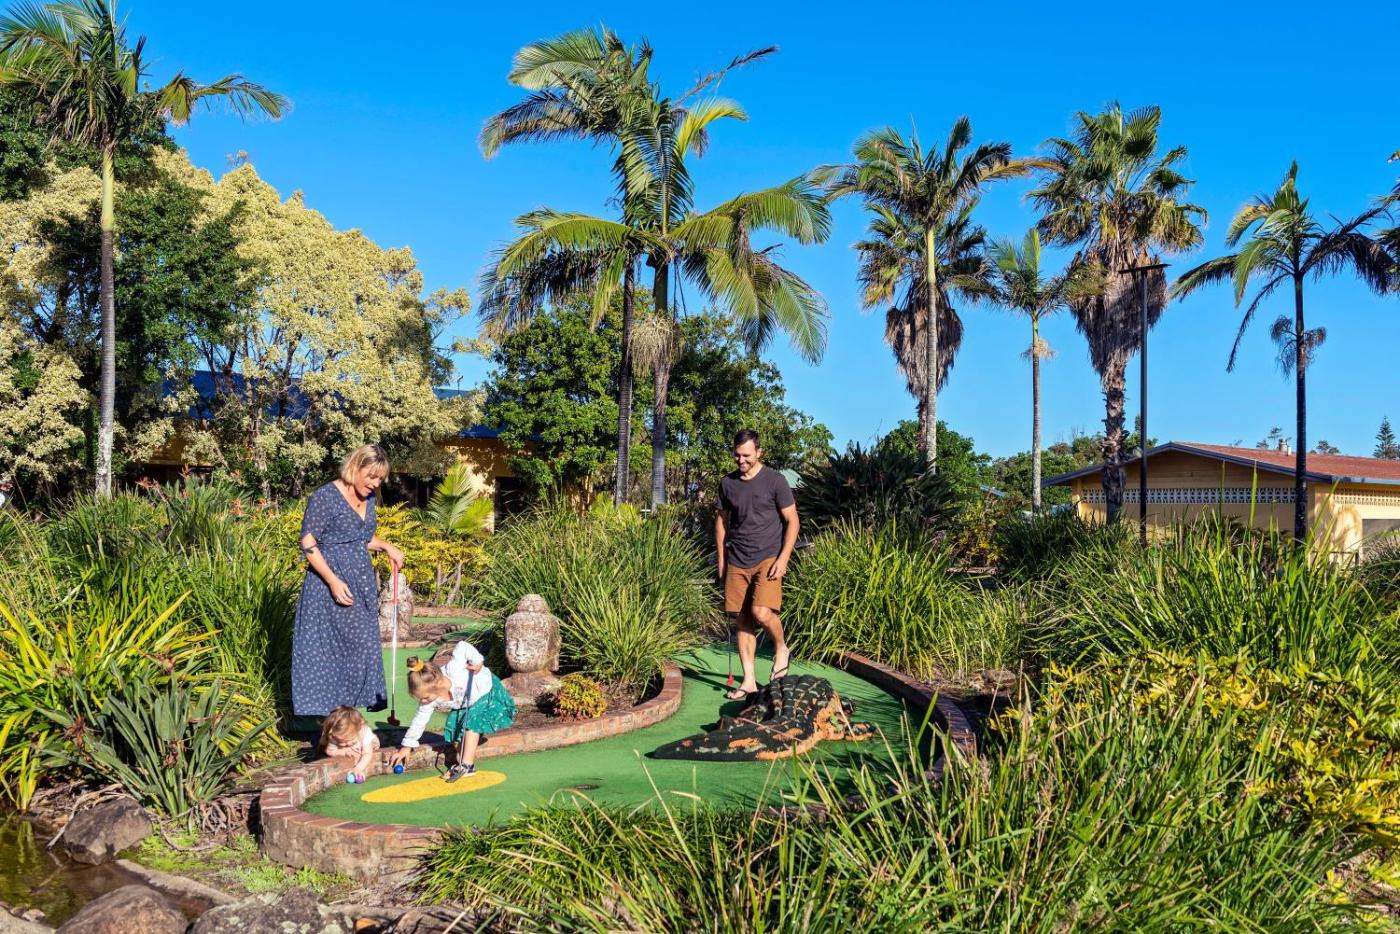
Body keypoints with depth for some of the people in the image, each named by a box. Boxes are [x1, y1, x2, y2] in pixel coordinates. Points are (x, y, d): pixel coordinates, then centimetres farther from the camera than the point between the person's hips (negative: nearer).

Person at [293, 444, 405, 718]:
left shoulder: (369, 498, 8)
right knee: (329, 643, -2)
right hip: (331, 582, -7)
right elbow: (308, 544, -15)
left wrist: (387, 547, 3)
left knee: (364, 641, 13)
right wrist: (333, 581, -21)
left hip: (362, 582, 7)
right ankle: (325, 708, 8)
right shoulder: (325, 497, -14)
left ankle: (365, 696, 25)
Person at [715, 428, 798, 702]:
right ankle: (748, 681, 11)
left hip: (768, 558, -4)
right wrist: (721, 559, 13)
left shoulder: (775, 481, -4)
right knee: (742, 619, 3)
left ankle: (781, 649, 11)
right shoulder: (727, 483, 8)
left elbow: (792, 520, -3)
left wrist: (783, 558, -11)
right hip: (737, 561, 4)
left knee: (762, 613, -20)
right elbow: (721, 520, 17)